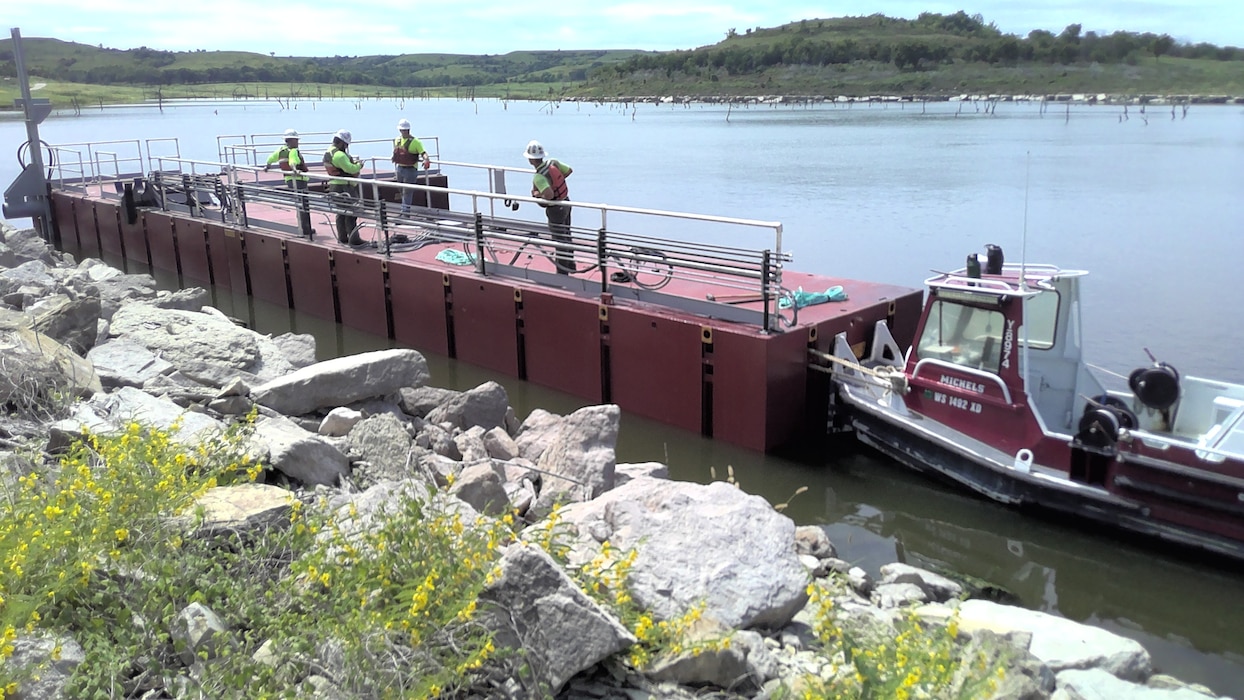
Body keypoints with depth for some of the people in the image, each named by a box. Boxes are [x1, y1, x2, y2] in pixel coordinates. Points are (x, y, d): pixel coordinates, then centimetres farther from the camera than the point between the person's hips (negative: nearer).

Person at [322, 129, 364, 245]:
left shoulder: (328, 153, 13)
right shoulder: (339, 155, -20)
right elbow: (351, 169, -24)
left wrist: (353, 161, 3)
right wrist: (359, 165, -6)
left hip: (333, 186, 10)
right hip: (344, 187, -10)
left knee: (341, 213, 16)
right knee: (350, 213, -7)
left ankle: (342, 237, 22)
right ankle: (353, 239, -7)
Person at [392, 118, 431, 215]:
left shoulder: (415, 142, -11)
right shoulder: (397, 140, 9)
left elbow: (423, 152, -15)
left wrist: (426, 159, -37)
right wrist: (395, 168, 23)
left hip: (410, 170, -7)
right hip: (399, 169, 7)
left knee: (407, 192, -5)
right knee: (403, 192, 16)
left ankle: (405, 213, -1)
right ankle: (404, 211, 29)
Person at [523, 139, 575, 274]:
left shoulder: (538, 177, -29)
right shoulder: (553, 162, -6)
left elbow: (549, 195, -40)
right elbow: (570, 170, 8)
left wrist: (537, 194, -21)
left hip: (555, 209, -9)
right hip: (565, 203, 9)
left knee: (560, 242, 3)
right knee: (566, 237, 23)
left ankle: (562, 273, 14)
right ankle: (570, 266, 39)